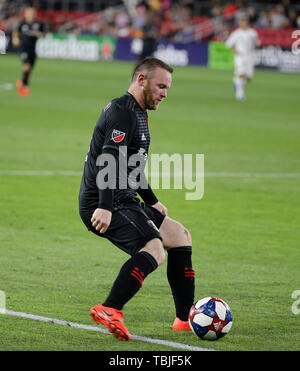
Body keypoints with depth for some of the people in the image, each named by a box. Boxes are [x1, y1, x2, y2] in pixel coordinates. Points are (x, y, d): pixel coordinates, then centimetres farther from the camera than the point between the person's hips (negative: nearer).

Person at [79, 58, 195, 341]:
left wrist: (152, 202, 41)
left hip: (124, 203, 11)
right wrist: (105, 207, -36)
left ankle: (185, 318, 18)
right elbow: (109, 161, -26)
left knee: (180, 237, 17)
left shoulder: (136, 114, 22)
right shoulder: (123, 113, -13)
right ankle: (109, 311, -40)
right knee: (154, 249, -29)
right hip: (104, 206, -11)